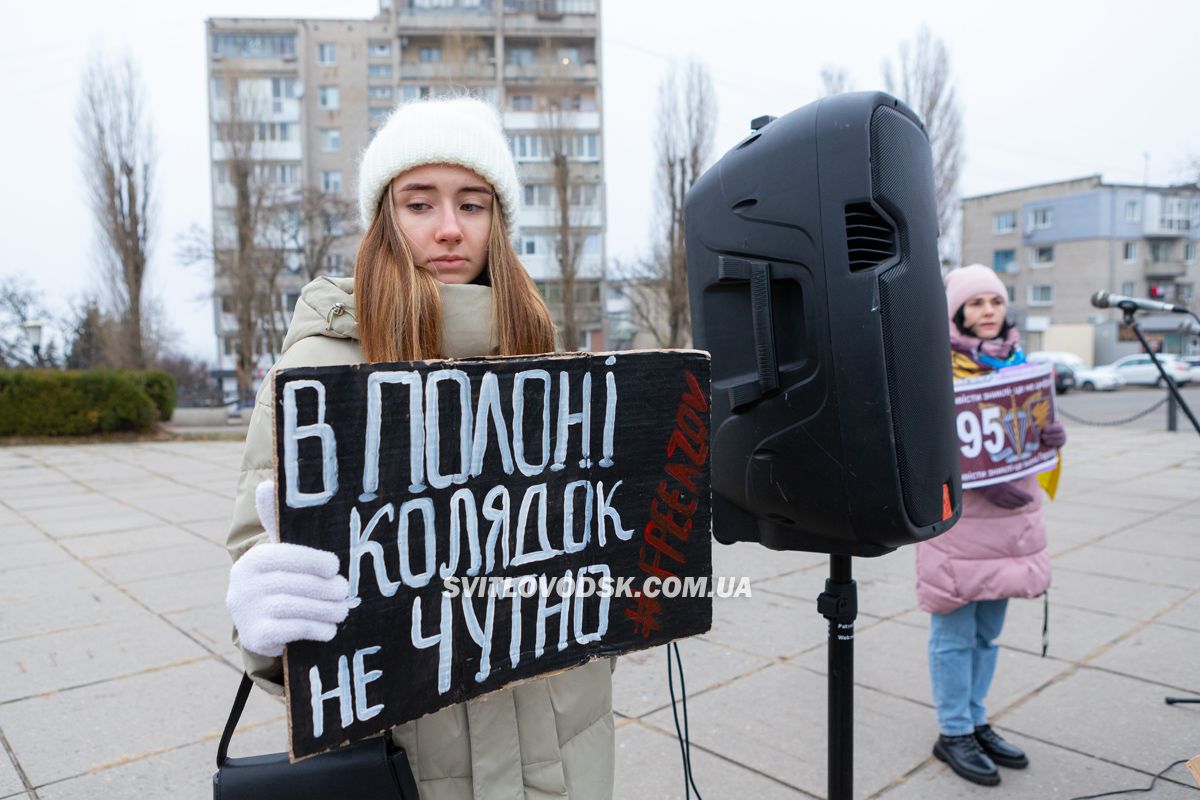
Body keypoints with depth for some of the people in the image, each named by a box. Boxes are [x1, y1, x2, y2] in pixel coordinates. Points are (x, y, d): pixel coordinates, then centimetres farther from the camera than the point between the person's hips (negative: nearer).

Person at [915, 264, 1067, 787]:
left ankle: (975, 723, 31)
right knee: (955, 632, 3)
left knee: (988, 630, 16)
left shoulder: (1018, 362, 12)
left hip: (1012, 515, 7)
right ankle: (953, 734, 17)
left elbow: (1029, 431, 18)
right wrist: (982, 482, -23)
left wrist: (1051, 436, -5)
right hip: (957, 515, -7)